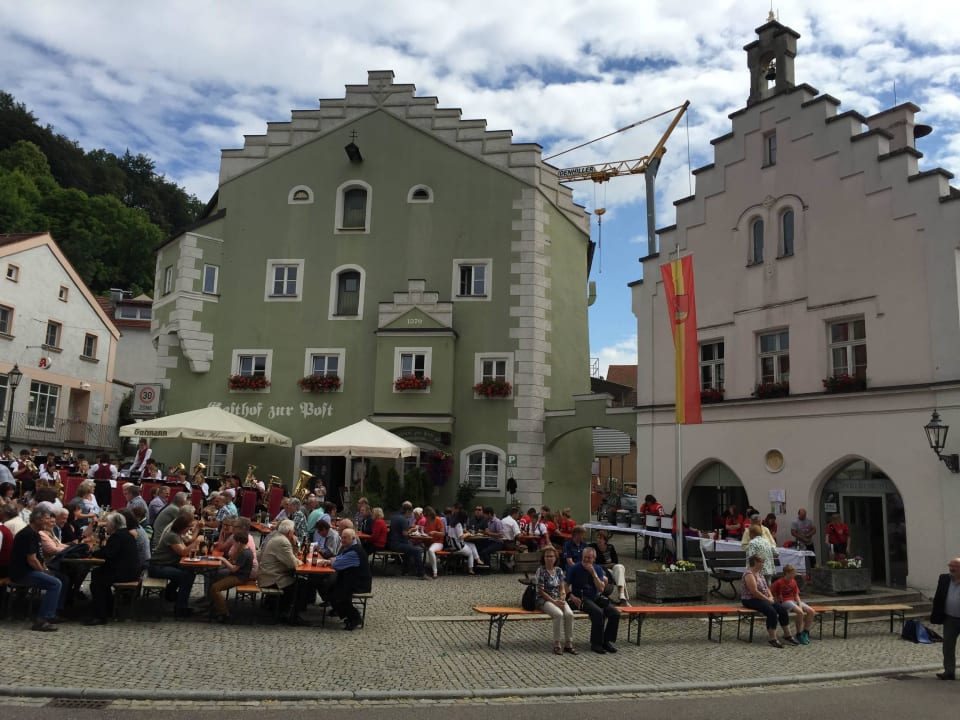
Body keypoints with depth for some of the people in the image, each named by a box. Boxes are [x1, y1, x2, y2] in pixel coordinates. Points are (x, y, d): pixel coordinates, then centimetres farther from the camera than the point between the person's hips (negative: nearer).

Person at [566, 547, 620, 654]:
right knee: (598, 612, -32)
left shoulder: (598, 569, 6)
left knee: (615, 613, -15)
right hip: (581, 599, -5)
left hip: (595, 597, 5)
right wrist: (572, 597, -17)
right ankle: (596, 644, -19)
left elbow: (601, 589, -5)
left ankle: (606, 641, 1)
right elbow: (566, 586, -1)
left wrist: (593, 573, -15)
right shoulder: (574, 569, -4)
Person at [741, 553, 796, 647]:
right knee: (772, 611, -29)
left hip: (763, 599, 9)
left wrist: (771, 596, 0)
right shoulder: (749, 574, -16)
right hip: (751, 600, -9)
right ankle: (773, 639, -24)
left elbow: (765, 587, 18)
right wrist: (767, 599, -17)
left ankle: (787, 635, 5)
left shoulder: (759, 573, 15)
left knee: (782, 609, -5)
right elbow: (754, 591, -22)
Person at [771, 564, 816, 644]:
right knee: (800, 612, -33)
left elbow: (796, 595, 15)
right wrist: (776, 599, -11)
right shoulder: (779, 582, -9)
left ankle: (805, 633, -2)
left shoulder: (793, 582, 12)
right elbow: (769, 592, -7)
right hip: (785, 602, -7)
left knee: (811, 611, -14)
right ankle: (799, 635, -17)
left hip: (794, 601, 8)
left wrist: (800, 603, -2)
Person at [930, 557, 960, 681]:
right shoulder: (944, 579, 3)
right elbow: (938, 598, 7)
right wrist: (935, 615, 5)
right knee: (948, 645, 5)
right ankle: (949, 671, 12)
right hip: (950, 619, 4)